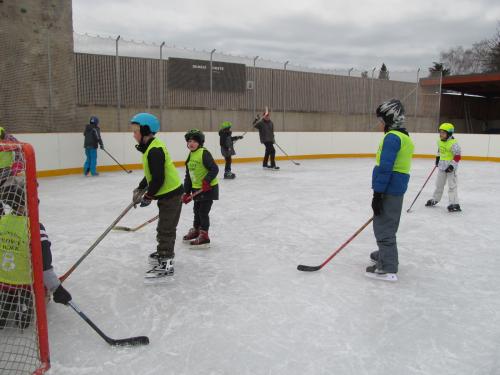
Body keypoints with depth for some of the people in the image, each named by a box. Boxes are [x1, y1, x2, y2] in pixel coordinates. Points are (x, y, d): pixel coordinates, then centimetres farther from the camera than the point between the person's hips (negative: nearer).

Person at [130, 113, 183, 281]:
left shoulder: (154, 150, -23)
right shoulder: (152, 147, 10)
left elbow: (158, 178, -25)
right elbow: (152, 173, 19)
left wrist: (148, 196, -14)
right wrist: (140, 188, 13)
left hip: (170, 194, -10)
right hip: (169, 192, 10)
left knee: (165, 229, -5)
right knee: (165, 226, 23)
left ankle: (165, 264, 1)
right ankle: (164, 252, 39)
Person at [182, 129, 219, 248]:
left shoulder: (204, 153, -16)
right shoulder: (190, 156, 10)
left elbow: (214, 169, -22)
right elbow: (188, 176, 13)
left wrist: (207, 180, -32)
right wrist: (187, 192, 10)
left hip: (208, 188, -9)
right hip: (196, 189, 9)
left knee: (203, 212, -6)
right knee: (197, 210, 21)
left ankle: (204, 237, 3)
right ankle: (195, 230, 39)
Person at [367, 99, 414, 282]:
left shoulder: (392, 137, -16)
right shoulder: (405, 137, 15)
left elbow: (385, 167, -23)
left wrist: (377, 193, -22)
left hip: (389, 189, -10)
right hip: (398, 189, 10)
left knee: (384, 227, -4)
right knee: (387, 225, 24)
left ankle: (387, 269, 1)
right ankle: (387, 254, 41)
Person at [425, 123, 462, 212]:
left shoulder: (453, 143, -21)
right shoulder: (440, 141, 3)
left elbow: (458, 155, -20)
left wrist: (452, 165, -23)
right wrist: (437, 158, 20)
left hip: (450, 167, -8)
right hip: (442, 166, 8)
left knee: (452, 185, -8)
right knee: (439, 184, 19)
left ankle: (454, 204, -5)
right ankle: (435, 199, 33)